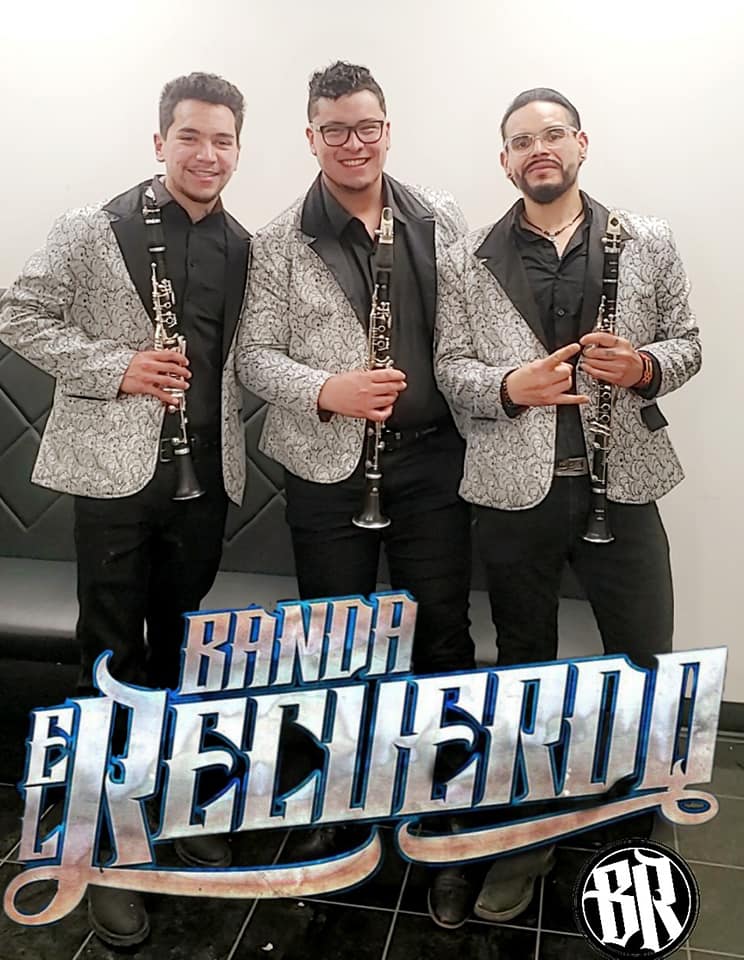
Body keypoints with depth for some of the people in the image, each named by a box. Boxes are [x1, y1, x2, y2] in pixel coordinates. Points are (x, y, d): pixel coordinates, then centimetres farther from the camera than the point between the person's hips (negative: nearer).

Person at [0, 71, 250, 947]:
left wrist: (231, 440, 1)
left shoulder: (245, 249, 9)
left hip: (205, 477, 4)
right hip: (115, 471, -3)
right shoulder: (94, 228, -2)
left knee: (180, 650, 16)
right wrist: (113, 368, -15)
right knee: (113, 656, 4)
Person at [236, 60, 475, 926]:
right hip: (326, 465, -1)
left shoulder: (439, 218, 5)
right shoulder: (279, 241, 0)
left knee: (443, 626, 11)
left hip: (432, 456, 2)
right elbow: (254, 354, -3)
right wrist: (325, 391, -19)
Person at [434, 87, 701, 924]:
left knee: (645, 665, 9)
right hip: (514, 489, 0)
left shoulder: (648, 242, 6)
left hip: (622, 484, 1)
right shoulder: (468, 260, 4)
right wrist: (510, 385, -18)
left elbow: (686, 343, 9)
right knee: (524, 664, 14)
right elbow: (450, 366, 1)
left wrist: (643, 365, -13)